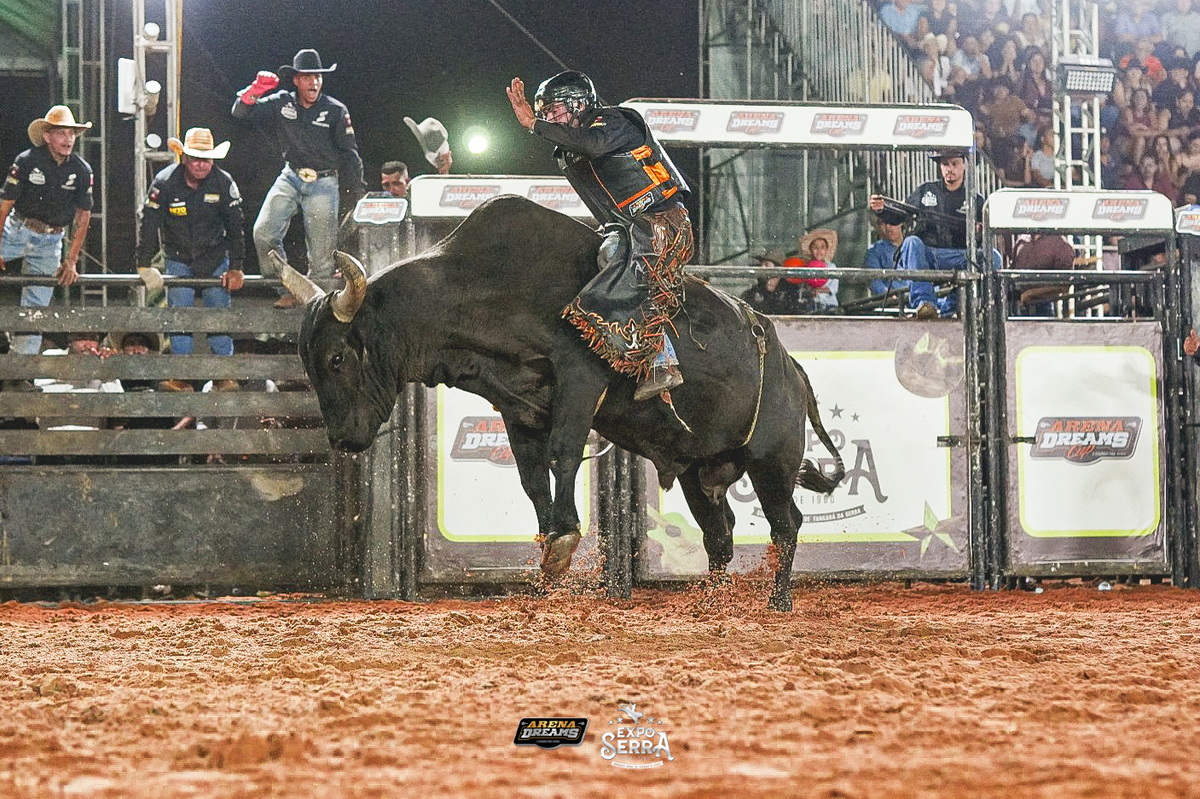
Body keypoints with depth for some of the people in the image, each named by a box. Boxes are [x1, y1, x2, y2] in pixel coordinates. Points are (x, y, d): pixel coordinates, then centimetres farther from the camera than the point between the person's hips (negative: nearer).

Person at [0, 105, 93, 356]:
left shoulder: (82, 171, -4)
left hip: (49, 241, 2)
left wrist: (71, 261, -3)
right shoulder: (27, 161, -12)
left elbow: (83, 217, 3)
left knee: (36, 308, 2)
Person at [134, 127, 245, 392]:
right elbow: (149, 224, -13)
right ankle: (180, 375, -5)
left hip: (215, 257, 1)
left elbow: (235, 227, -7)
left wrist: (235, 268, -10)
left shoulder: (224, 182, -13)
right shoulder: (165, 183, -16)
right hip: (178, 258, -1)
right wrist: (143, 266, -16)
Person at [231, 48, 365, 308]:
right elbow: (240, 112, 1)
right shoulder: (281, 103, 1)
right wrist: (256, 90, -19)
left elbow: (350, 155, 2)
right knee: (263, 233, -14)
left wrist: (356, 192, 1)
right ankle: (285, 289, -3)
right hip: (290, 178, 2)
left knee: (322, 253, -3)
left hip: (324, 183, -2)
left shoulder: (336, 111, -4)